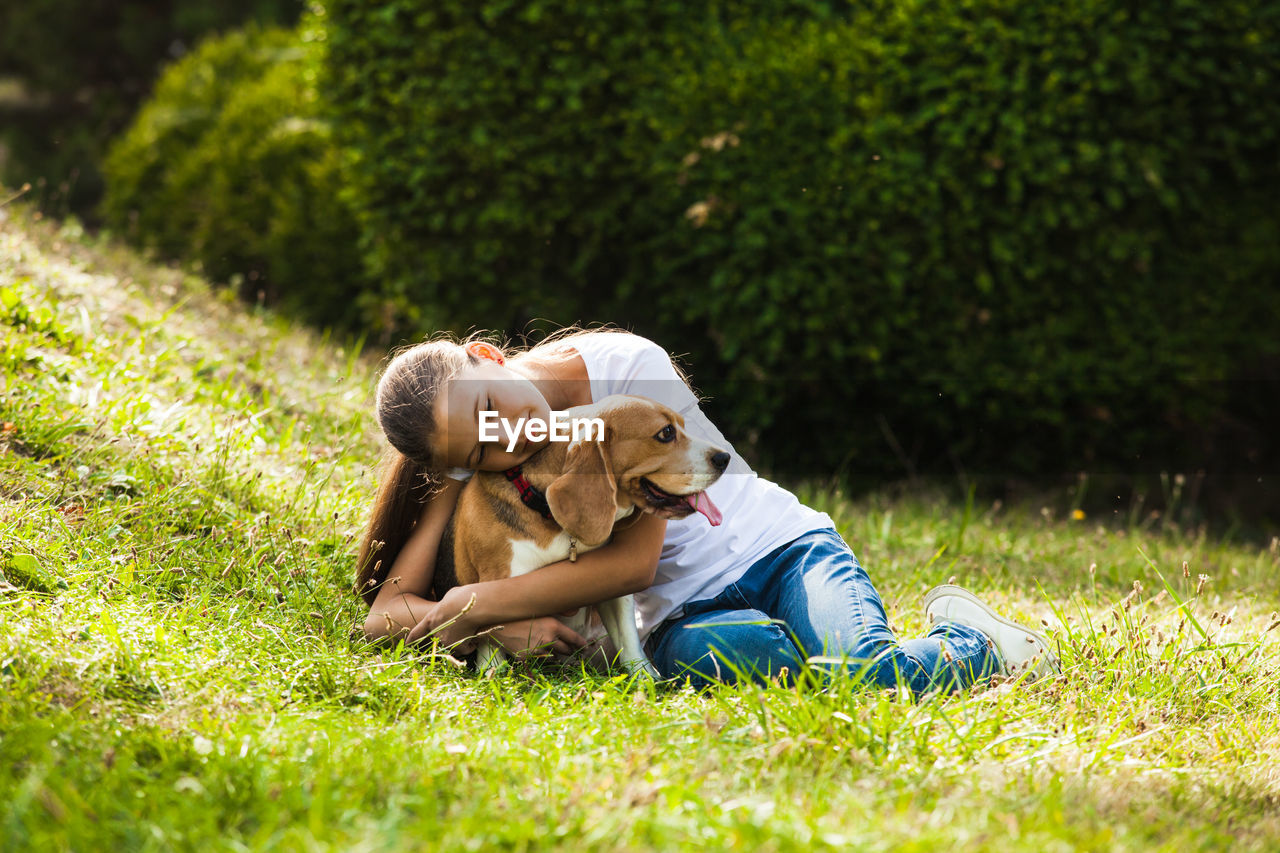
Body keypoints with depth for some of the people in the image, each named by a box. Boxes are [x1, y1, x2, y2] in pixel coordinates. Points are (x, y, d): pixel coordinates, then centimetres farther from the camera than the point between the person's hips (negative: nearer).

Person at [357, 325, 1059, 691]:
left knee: (859, 669, -35)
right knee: (717, 654, -37)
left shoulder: (626, 366, -18)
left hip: (778, 545, -2)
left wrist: (472, 607, -24)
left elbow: (633, 560, -21)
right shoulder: (476, 470, -8)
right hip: (684, 613, 2)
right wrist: (499, 626, -30)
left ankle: (972, 642, 3)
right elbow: (385, 611, -9)